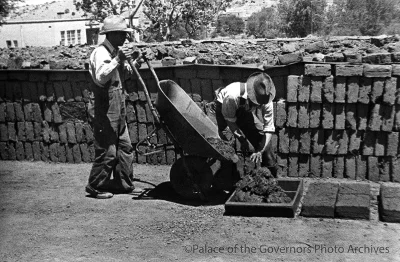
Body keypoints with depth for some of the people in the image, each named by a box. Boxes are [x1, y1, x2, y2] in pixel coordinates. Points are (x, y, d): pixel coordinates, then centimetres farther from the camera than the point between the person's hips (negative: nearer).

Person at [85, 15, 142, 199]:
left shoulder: (116, 52, 13)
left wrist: (133, 64, 8)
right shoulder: (101, 53, -15)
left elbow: (122, 75, 25)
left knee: (125, 147, 14)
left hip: (119, 109, 10)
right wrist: (117, 60, -36)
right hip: (106, 110, -9)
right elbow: (100, 77, -31)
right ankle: (95, 187, 11)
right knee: (107, 151, -3)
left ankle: (123, 183, 25)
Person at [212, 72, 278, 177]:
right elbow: (230, 120, -27)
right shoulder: (232, 95, -45)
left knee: (262, 135, -7)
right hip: (223, 107, -2)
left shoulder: (266, 99, -32)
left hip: (244, 109, 2)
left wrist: (260, 151, -35)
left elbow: (269, 129, -27)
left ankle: (275, 174, 9)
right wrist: (242, 140, -26)